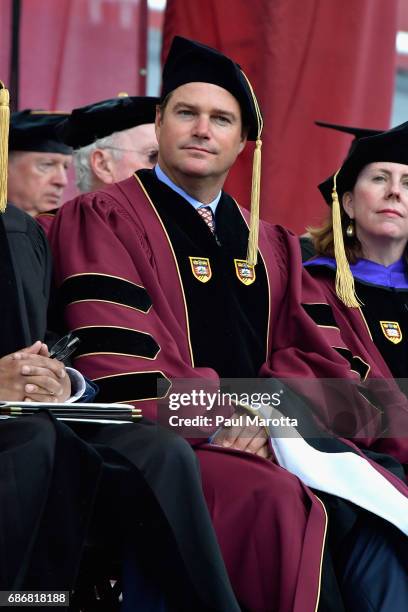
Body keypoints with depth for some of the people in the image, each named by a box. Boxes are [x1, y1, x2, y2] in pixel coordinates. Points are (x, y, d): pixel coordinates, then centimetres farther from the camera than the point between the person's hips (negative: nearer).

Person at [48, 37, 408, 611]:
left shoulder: (271, 245, 22)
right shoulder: (103, 220, 4)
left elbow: (315, 354, 11)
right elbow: (118, 360, -9)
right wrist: (215, 424, -18)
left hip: (273, 436, 6)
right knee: (280, 505, -34)